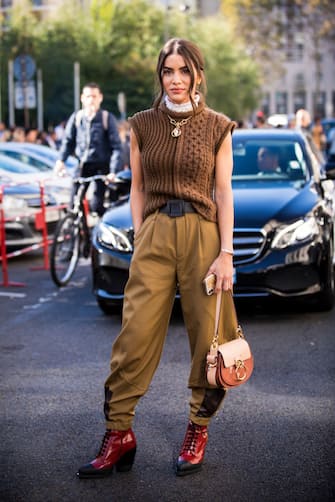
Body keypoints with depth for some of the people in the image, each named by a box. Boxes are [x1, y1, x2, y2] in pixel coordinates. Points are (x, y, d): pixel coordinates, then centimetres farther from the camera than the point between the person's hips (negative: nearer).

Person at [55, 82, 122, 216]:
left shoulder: (107, 118, -7)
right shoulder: (76, 117, 2)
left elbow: (116, 147, -9)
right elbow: (68, 140, 7)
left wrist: (112, 171, -20)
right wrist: (61, 160, -11)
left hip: (102, 166, -3)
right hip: (83, 164, 3)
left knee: (97, 205, -10)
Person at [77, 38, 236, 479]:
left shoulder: (217, 127, 3)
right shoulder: (143, 125, 8)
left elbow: (223, 192, 2)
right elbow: (137, 188, 12)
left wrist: (226, 252, -5)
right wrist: (140, 239, 3)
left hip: (203, 234, -1)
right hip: (155, 234, 1)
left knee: (206, 336, 2)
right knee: (136, 333, -5)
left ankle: (199, 430, 15)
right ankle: (119, 433, 2)